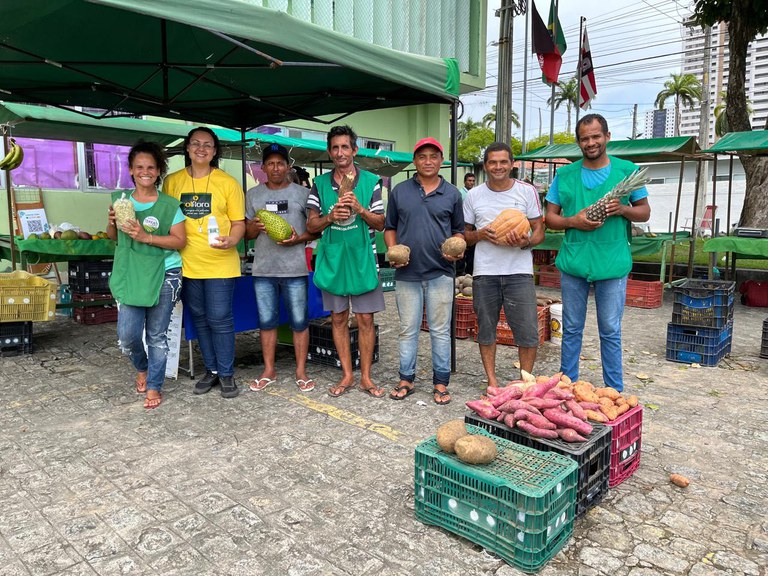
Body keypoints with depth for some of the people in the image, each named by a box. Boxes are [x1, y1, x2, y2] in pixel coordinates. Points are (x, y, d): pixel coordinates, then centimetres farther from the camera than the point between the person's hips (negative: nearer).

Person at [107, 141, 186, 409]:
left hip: (164, 276, -3)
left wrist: (146, 237, -18)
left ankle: (154, 387, 21)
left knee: (156, 335, 5)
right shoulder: (120, 199, 7)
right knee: (127, 335, 0)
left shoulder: (169, 205, -4)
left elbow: (180, 241, -8)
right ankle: (142, 368, 33)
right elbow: (113, 236, 18)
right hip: (131, 276, 3)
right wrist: (112, 222, -4)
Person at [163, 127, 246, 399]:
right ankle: (212, 369, 27)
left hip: (220, 264, -3)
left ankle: (226, 373, 14)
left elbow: (239, 223, 0)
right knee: (200, 319, 13)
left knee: (220, 319, -1)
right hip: (187, 264, 3)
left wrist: (230, 240, -20)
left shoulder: (228, 182, -1)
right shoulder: (172, 182, 6)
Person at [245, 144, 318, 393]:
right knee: (266, 321, 9)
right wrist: (255, 227, -9)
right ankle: (269, 370, 22)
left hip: (295, 269, -2)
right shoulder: (252, 195, 12)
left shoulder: (303, 193, 4)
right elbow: (245, 232, 14)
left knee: (299, 321, 2)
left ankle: (301, 371, 14)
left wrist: (299, 239, -15)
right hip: (263, 269, 3)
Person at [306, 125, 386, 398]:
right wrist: (330, 217, -16)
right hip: (332, 259, 2)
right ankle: (347, 375, 22)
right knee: (338, 318, 9)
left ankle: (365, 377, 16)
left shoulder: (370, 181, 1)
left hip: (362, 259, -1)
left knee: (365, 319, 3)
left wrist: (359, 209, -17)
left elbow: (380, 223, 0)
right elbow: (311, 225, 4)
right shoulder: (320, 183, 5)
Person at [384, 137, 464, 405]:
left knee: (440, 330, 6)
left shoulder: (452, 193, 7)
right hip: (406, 273, 1)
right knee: (408, 329, 9)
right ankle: (406, 380, 22)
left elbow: (459, 230, 13)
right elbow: (389, 228, 12)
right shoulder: (400, 191, 6)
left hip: (440, 273, 0)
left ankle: (441, 383, 17)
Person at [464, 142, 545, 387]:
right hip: (484, 272, 2)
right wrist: (481, 234, -9)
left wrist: (526, 242, -16)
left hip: (519, 271, -1)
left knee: (528, 332, -2)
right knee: (486, 330, 9)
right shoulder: (474, 195, 8)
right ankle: (492, 381, 22)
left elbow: (539, 230, 5)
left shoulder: (527, 191, 4)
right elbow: (465, 235, 13)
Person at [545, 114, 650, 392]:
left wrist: (623, 209, -14)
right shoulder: (565, 175, 6)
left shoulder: (627, 170, 5)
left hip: (613, 264, -1)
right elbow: (550, 217, 7)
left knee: (610, 332, 7)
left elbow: (645, 212, 7)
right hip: (573, 262, 1)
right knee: (571, 329, 11)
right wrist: (573, 221, -13)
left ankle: (615, 391, 21)